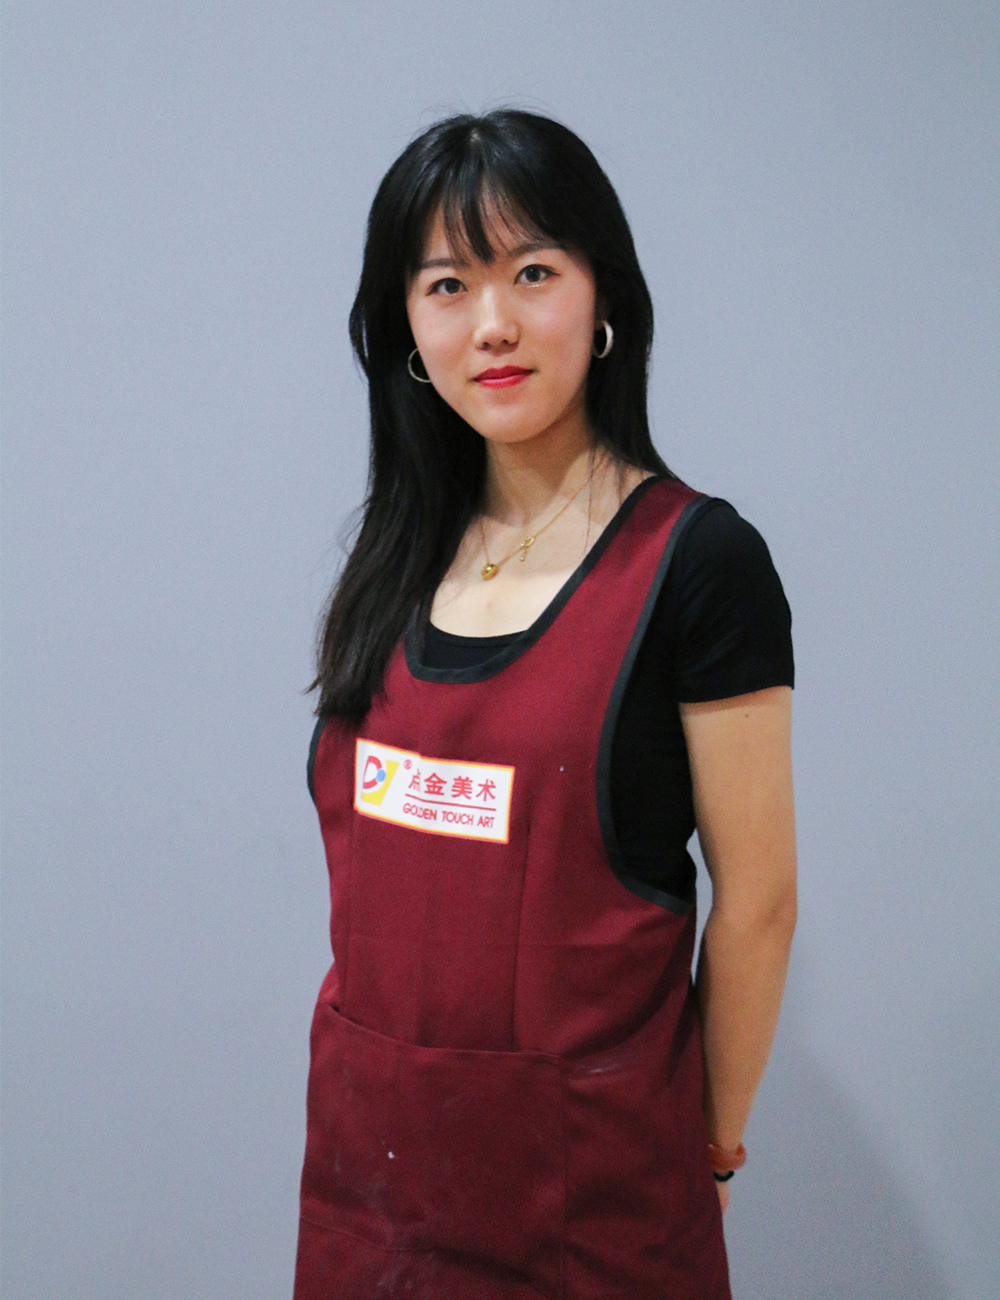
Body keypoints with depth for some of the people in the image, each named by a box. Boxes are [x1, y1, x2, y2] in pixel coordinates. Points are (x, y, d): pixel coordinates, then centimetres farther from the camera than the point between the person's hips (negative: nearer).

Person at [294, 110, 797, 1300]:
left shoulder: (697, 561, -13)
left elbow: (755, 899, -9)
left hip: (587, 1172, -5)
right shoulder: (401, 556, 4)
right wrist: (377, 1071, 9)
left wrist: (711, 1149, -1)